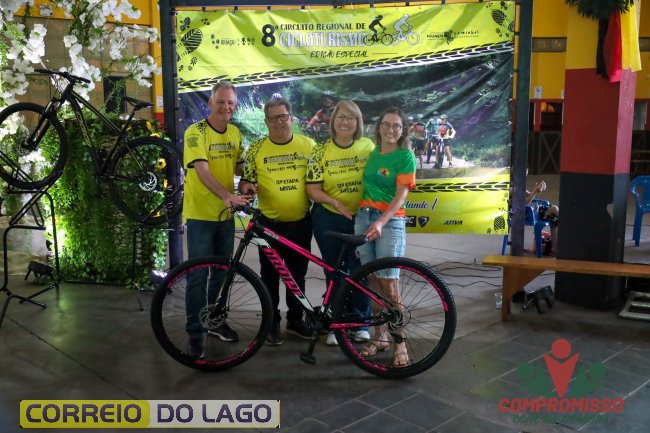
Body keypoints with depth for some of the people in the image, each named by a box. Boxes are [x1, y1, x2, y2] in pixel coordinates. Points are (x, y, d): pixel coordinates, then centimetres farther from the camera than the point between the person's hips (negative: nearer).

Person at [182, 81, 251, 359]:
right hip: (200, 215, -6)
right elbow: (202, 170, -25)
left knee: (222, 273, 16)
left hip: (226, 214, 6)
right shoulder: (196, 132, -13)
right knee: (198, 276, -1)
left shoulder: (235, 133, 7)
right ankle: (194, 333, 11)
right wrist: (226, 195, -39)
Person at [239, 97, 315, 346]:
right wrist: (245, 187, -21)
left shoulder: (308, 145, 1)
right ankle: (272, 323, 21)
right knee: (270, 276, 8)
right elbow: (246, 180, 1)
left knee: (298, 274, 13)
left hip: (301, 223, 1)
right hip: (270, 224, -1)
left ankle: (295, 319, 29)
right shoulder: (256, 149, -2)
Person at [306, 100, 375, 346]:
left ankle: (361, 322, 23)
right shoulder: (321, 150, -6)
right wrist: (335, 202, -25)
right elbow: (313, 189, -9)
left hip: (361, 219, 0)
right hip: (329, 219, 0)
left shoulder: (368, 146, -2)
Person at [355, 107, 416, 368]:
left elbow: (400, 196, -12)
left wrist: (380, 222, -24)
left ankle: (400, 343, 1)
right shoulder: (372, 153, 13)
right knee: (373, 282, 7)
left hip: (390, 221, -5)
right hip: (363, 218, 5)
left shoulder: (406, 156, -3)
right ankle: (380, 336, 17)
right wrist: (364, 215, 3)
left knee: (389, 284, -8)